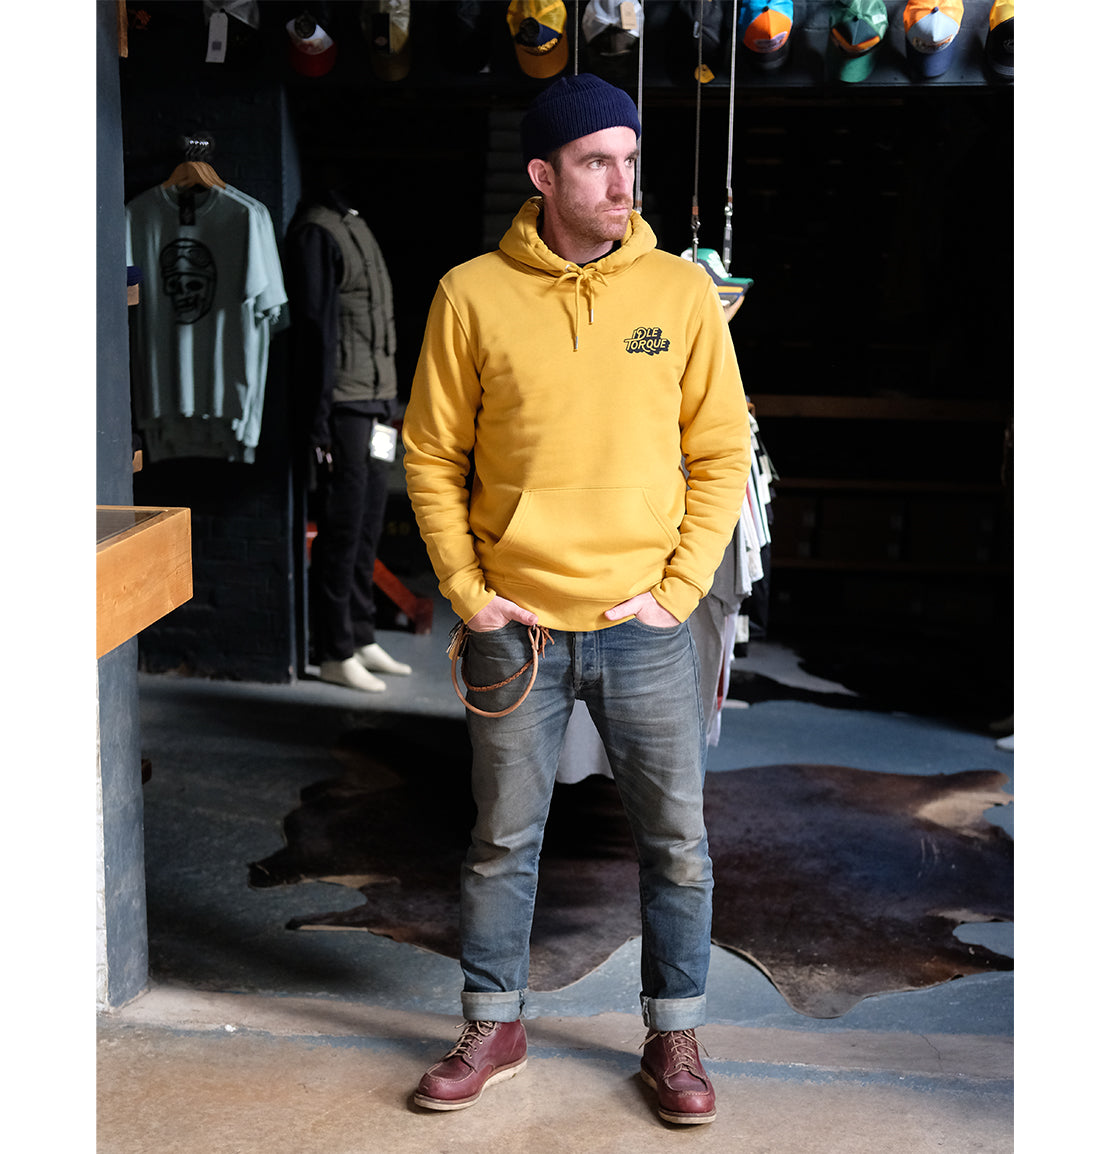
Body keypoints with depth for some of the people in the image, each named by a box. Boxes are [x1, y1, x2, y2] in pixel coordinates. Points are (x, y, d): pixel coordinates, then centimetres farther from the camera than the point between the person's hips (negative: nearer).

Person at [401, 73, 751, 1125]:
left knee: (677, 843, 9)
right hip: (515, 630, 0)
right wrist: (468, 592, -4)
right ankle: (493, 1029, 31)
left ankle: (673, 1037, 27)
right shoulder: (472, 296, -3)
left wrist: (679, 589, -5)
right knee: (502, 840, 12)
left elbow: (721, 452, 2)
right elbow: (432, 456, 2)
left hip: (646, 630, 1)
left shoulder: (680, 291, -1)